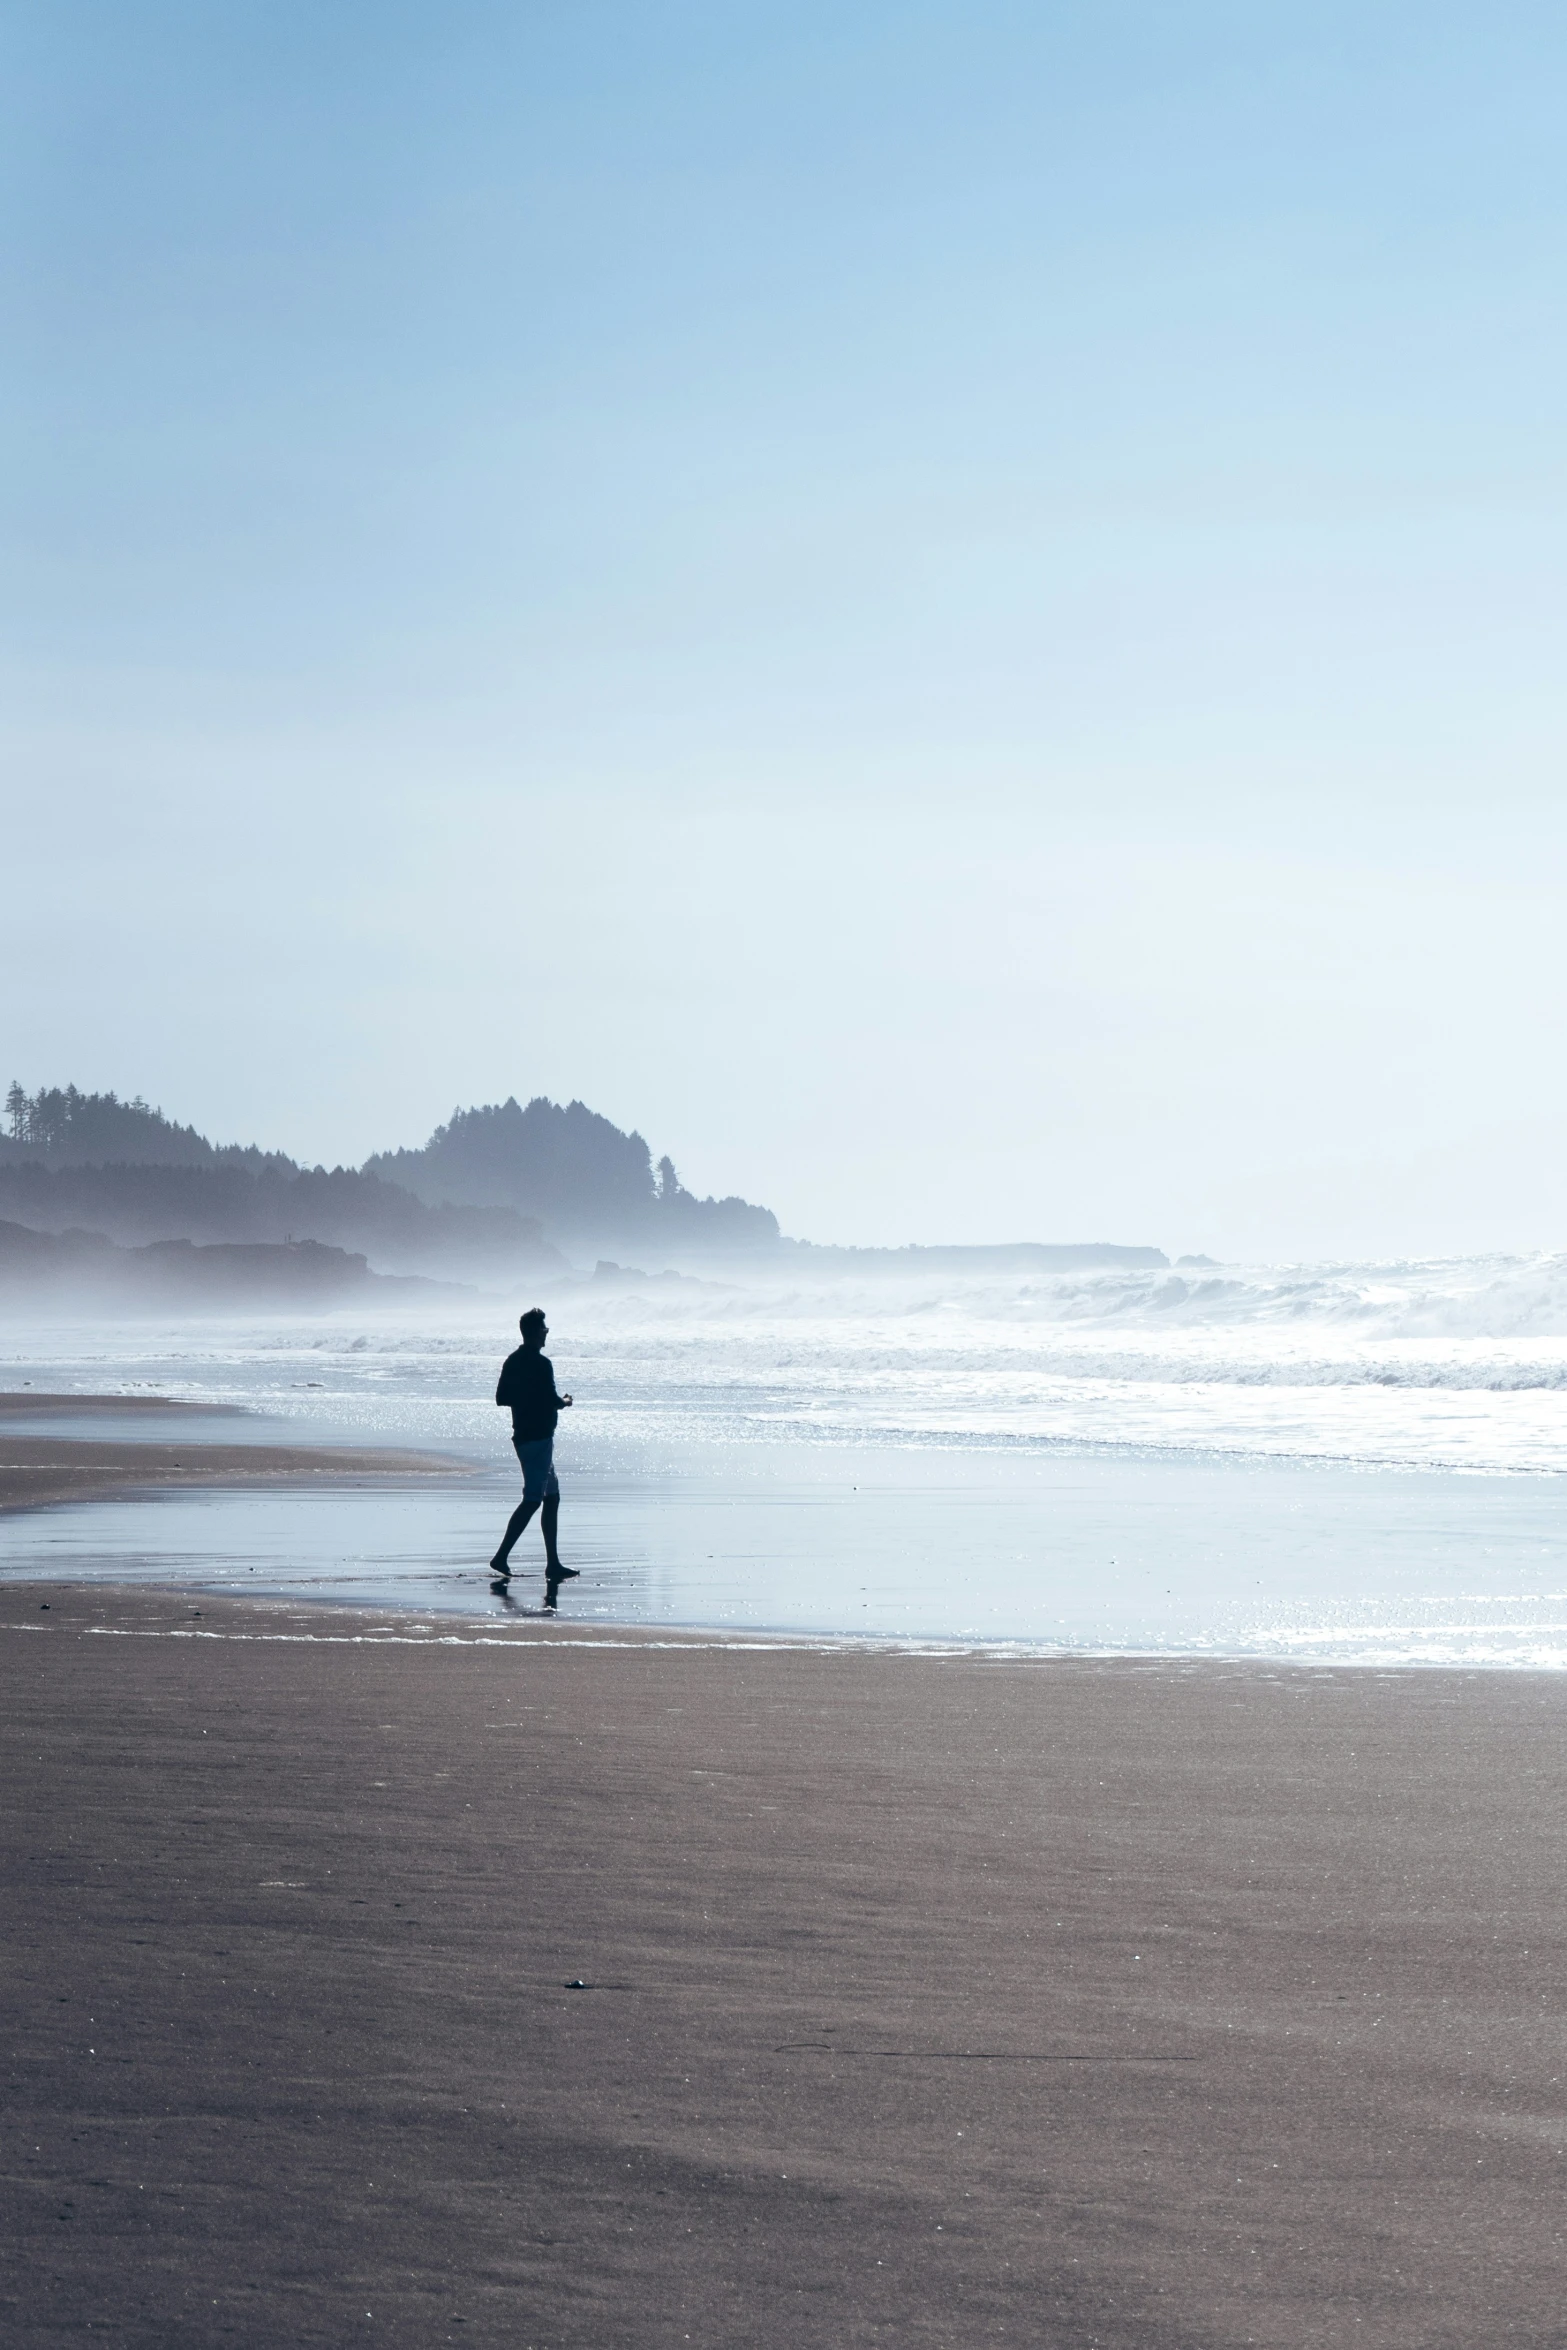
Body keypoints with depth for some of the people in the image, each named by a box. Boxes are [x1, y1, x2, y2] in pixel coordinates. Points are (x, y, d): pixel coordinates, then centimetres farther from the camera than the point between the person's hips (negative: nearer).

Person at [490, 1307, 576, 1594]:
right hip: (538, 1438, -10)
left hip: (522, 1436, 10)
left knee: (552, 1495, 14)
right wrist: (564, 1402, 1)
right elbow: (551, 1401, -20)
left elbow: (501, 1398, 15)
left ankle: (553, 1563, 13)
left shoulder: (512, 1362, 11)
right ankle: (501, 1557, -15)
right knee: (532, 1499, -10)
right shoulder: (541, 1364, -15)